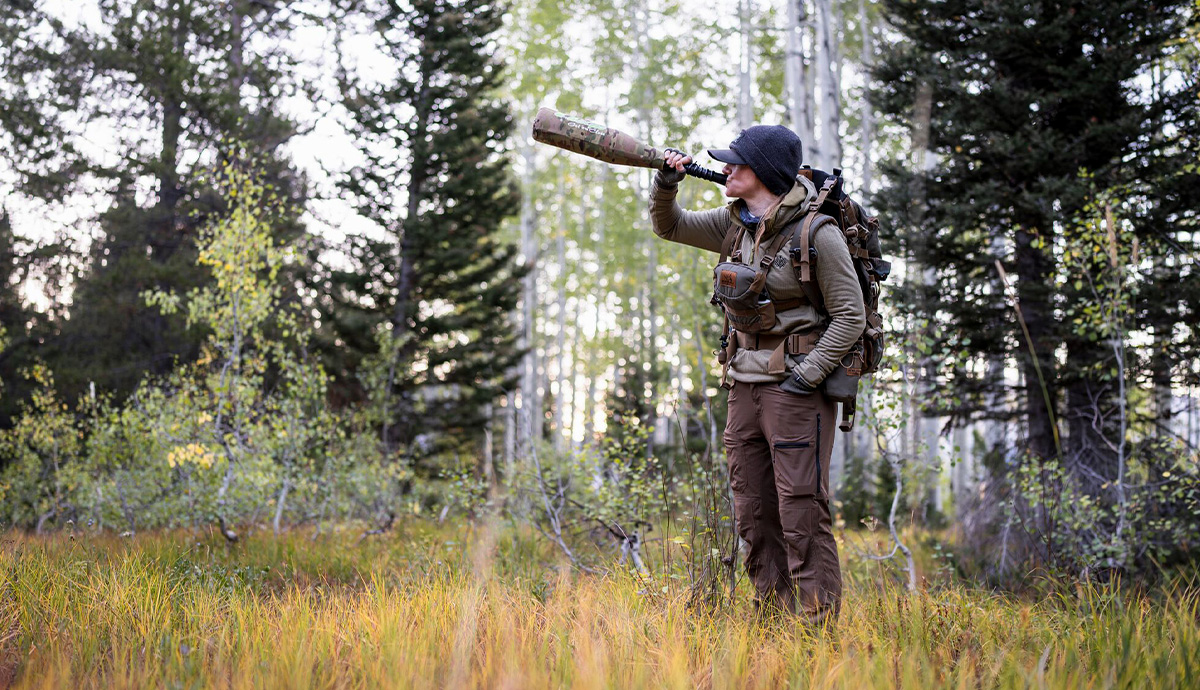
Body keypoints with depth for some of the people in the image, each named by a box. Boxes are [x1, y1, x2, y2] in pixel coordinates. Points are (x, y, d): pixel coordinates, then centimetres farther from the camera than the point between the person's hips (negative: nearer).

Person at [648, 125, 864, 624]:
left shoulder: (816, 232, -13)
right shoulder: (736, 225, 8)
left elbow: (850, 315, -12)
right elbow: (669, 226, 20)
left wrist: (807, 376, -17)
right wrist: (665, 183, 0)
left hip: (796, 384, -8)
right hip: (745, 383, 8)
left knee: (801, 512, -9)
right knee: (753, 513, 9)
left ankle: (819, 626, -4)